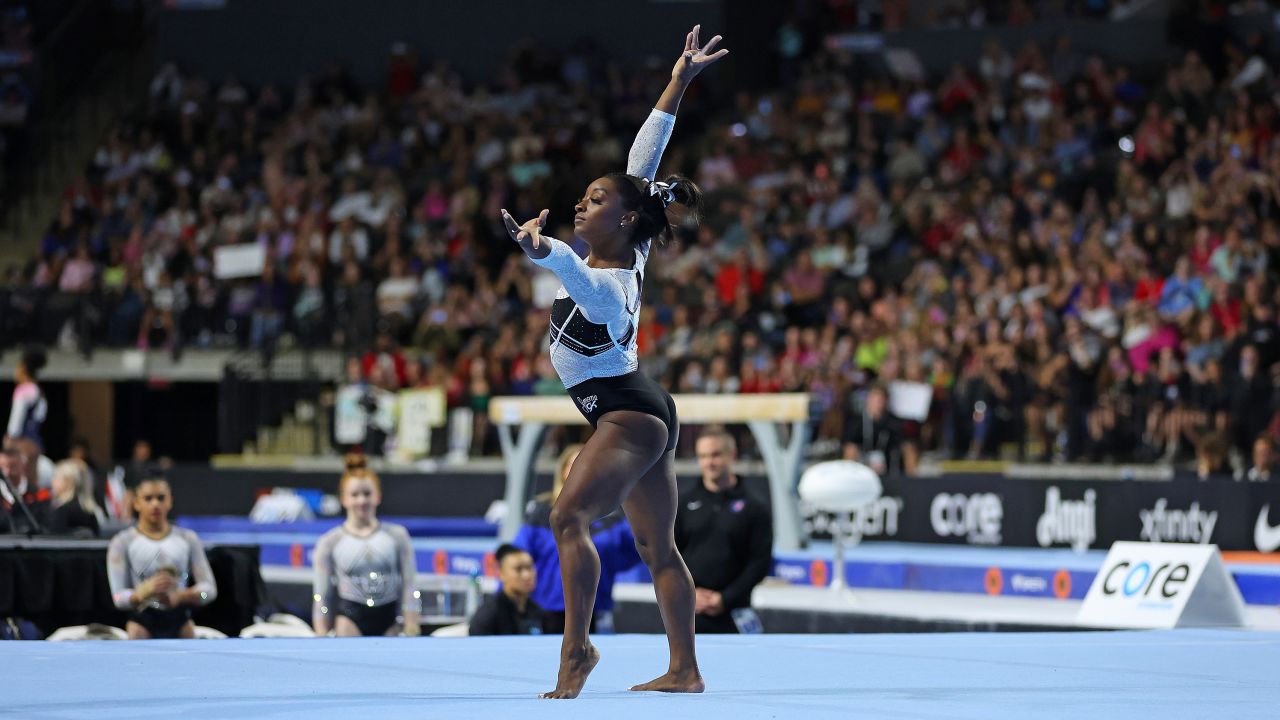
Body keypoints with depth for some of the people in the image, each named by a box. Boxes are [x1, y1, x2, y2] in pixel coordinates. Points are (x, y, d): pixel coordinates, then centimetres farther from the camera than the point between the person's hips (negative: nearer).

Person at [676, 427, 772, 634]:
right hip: (685, 617, 2)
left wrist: (726, 599, -10)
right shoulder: (683, 503, 10)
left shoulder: (755, 508, 4)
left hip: (731, 615, -2)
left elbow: (761, 561, -1)